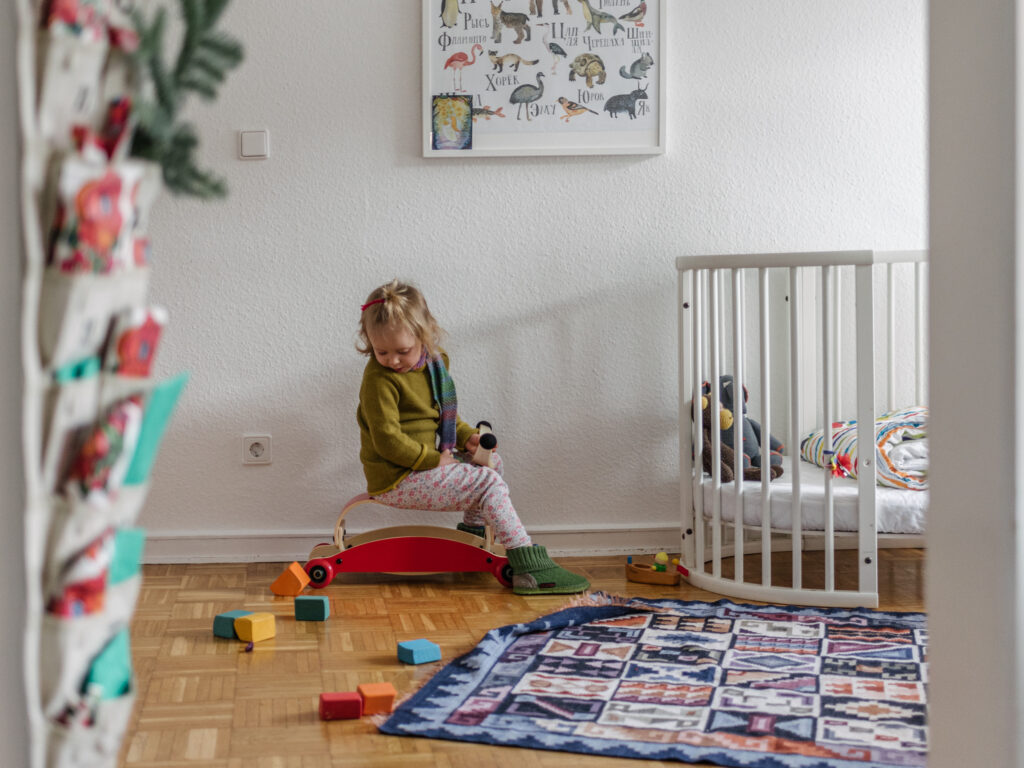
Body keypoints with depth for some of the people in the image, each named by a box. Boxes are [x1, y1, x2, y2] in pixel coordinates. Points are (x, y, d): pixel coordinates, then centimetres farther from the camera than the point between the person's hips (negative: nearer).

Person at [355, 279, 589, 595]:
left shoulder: (435, 362, 7)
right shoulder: (379, 380, -20)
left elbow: (443, 414, 22)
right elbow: (388, 440, -23)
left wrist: (466, 436, 5)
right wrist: (433, 459, -19)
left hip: (421, 465, 9)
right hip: (396, 481, -9)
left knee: (491, 462, 23)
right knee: (489, 483, -17)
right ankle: (529, 568, -19)